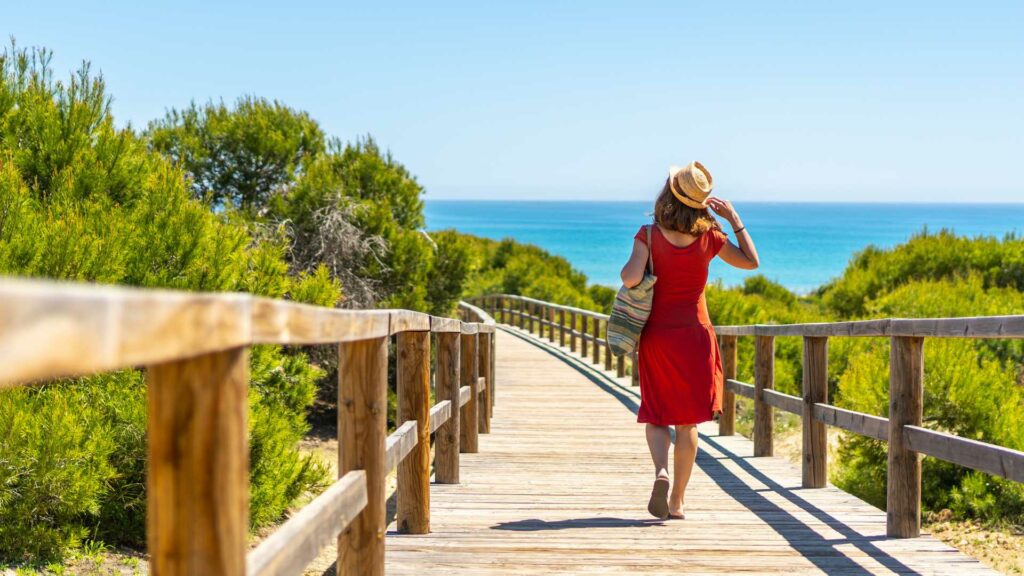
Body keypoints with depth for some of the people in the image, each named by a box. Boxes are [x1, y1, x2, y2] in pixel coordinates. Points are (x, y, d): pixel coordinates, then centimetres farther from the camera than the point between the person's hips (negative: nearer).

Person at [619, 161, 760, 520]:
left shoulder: (649, 236, -11)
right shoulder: (709, 238, -6)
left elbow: (630, 279, -22)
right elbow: (751, 262, 7)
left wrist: (630, 263, 0)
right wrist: (734, 218, 8)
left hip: (656, 337, -1)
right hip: (695, 336, 1)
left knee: (656, 416, 11)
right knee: (688, 420, 10)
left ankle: (662, 470, -17)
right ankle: (677, 500, 11)